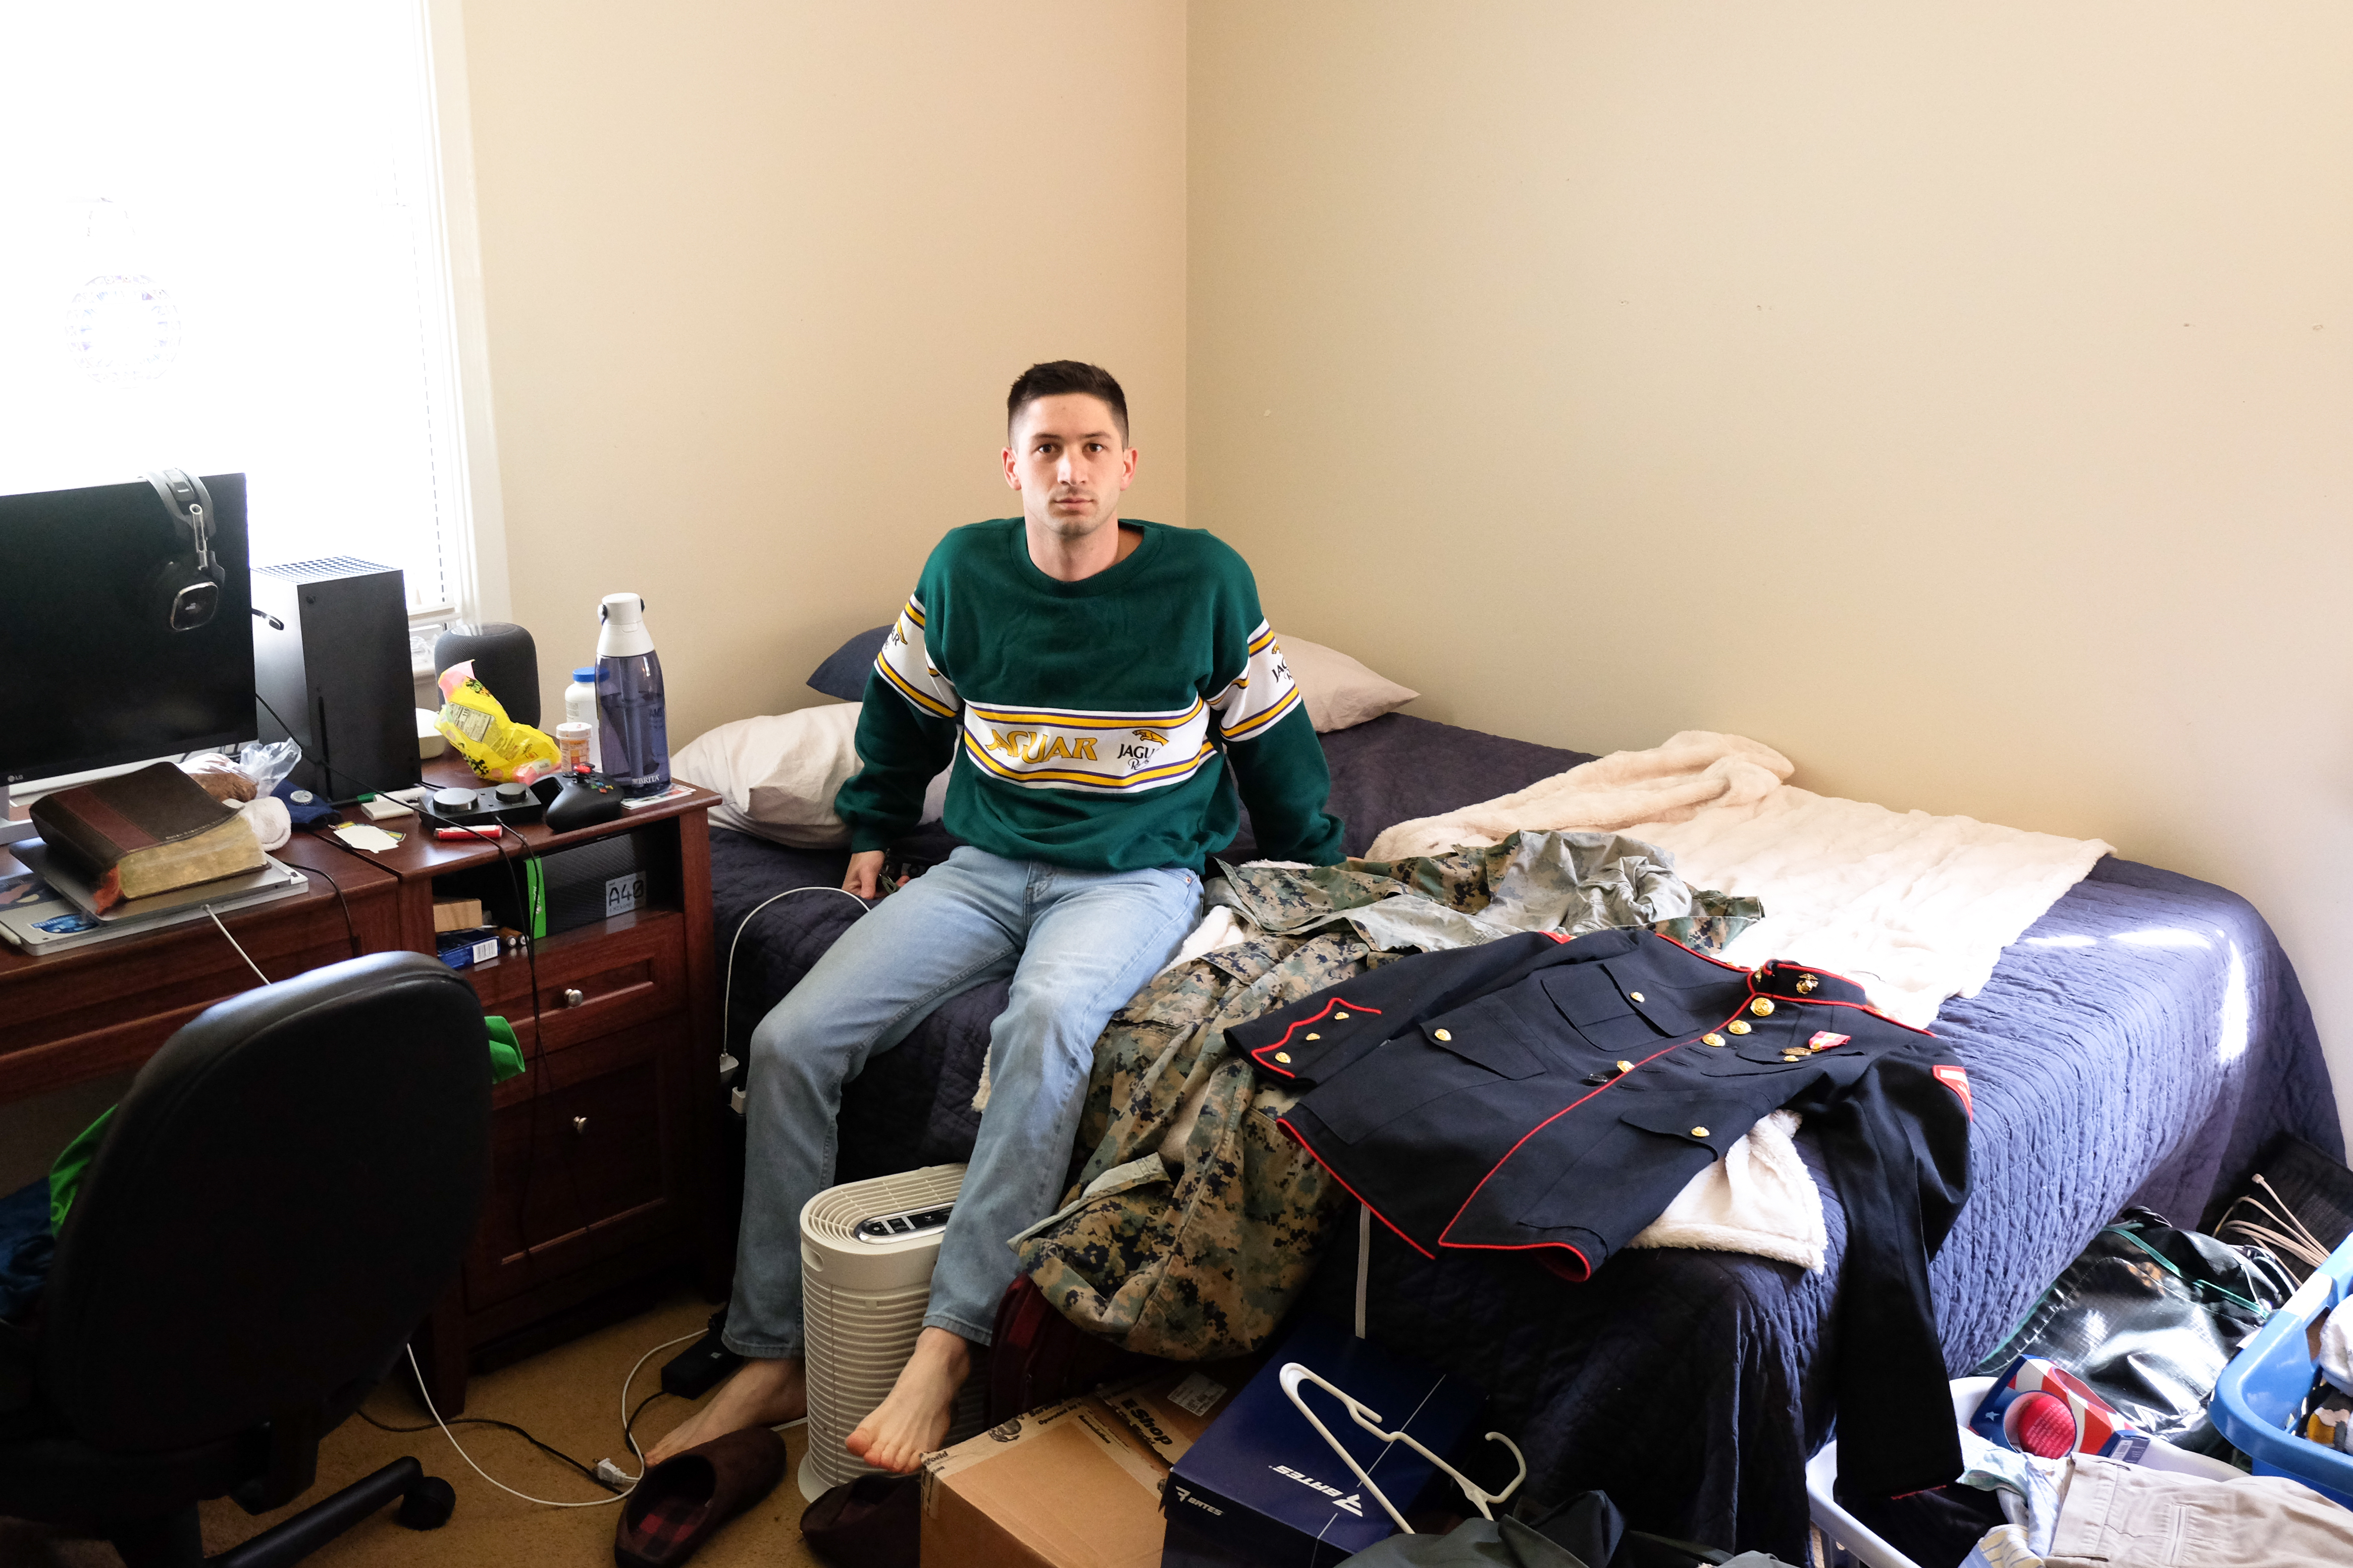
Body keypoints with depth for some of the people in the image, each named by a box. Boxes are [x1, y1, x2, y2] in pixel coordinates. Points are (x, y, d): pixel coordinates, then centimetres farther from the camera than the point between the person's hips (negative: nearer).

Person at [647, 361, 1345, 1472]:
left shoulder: (1204, 578, -5)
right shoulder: (964, 570, 1)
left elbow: (1272, 740, 8)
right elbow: (903, 709, 20)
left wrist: (1314, 881, 13)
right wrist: (871, 831, 24)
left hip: (1137, 876, -3)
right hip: (986, 866, 4)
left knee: (1046, 1021, -39)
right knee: (790, 1040, -14)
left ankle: (945, 1345, -34)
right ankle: (770, 1361, -3)